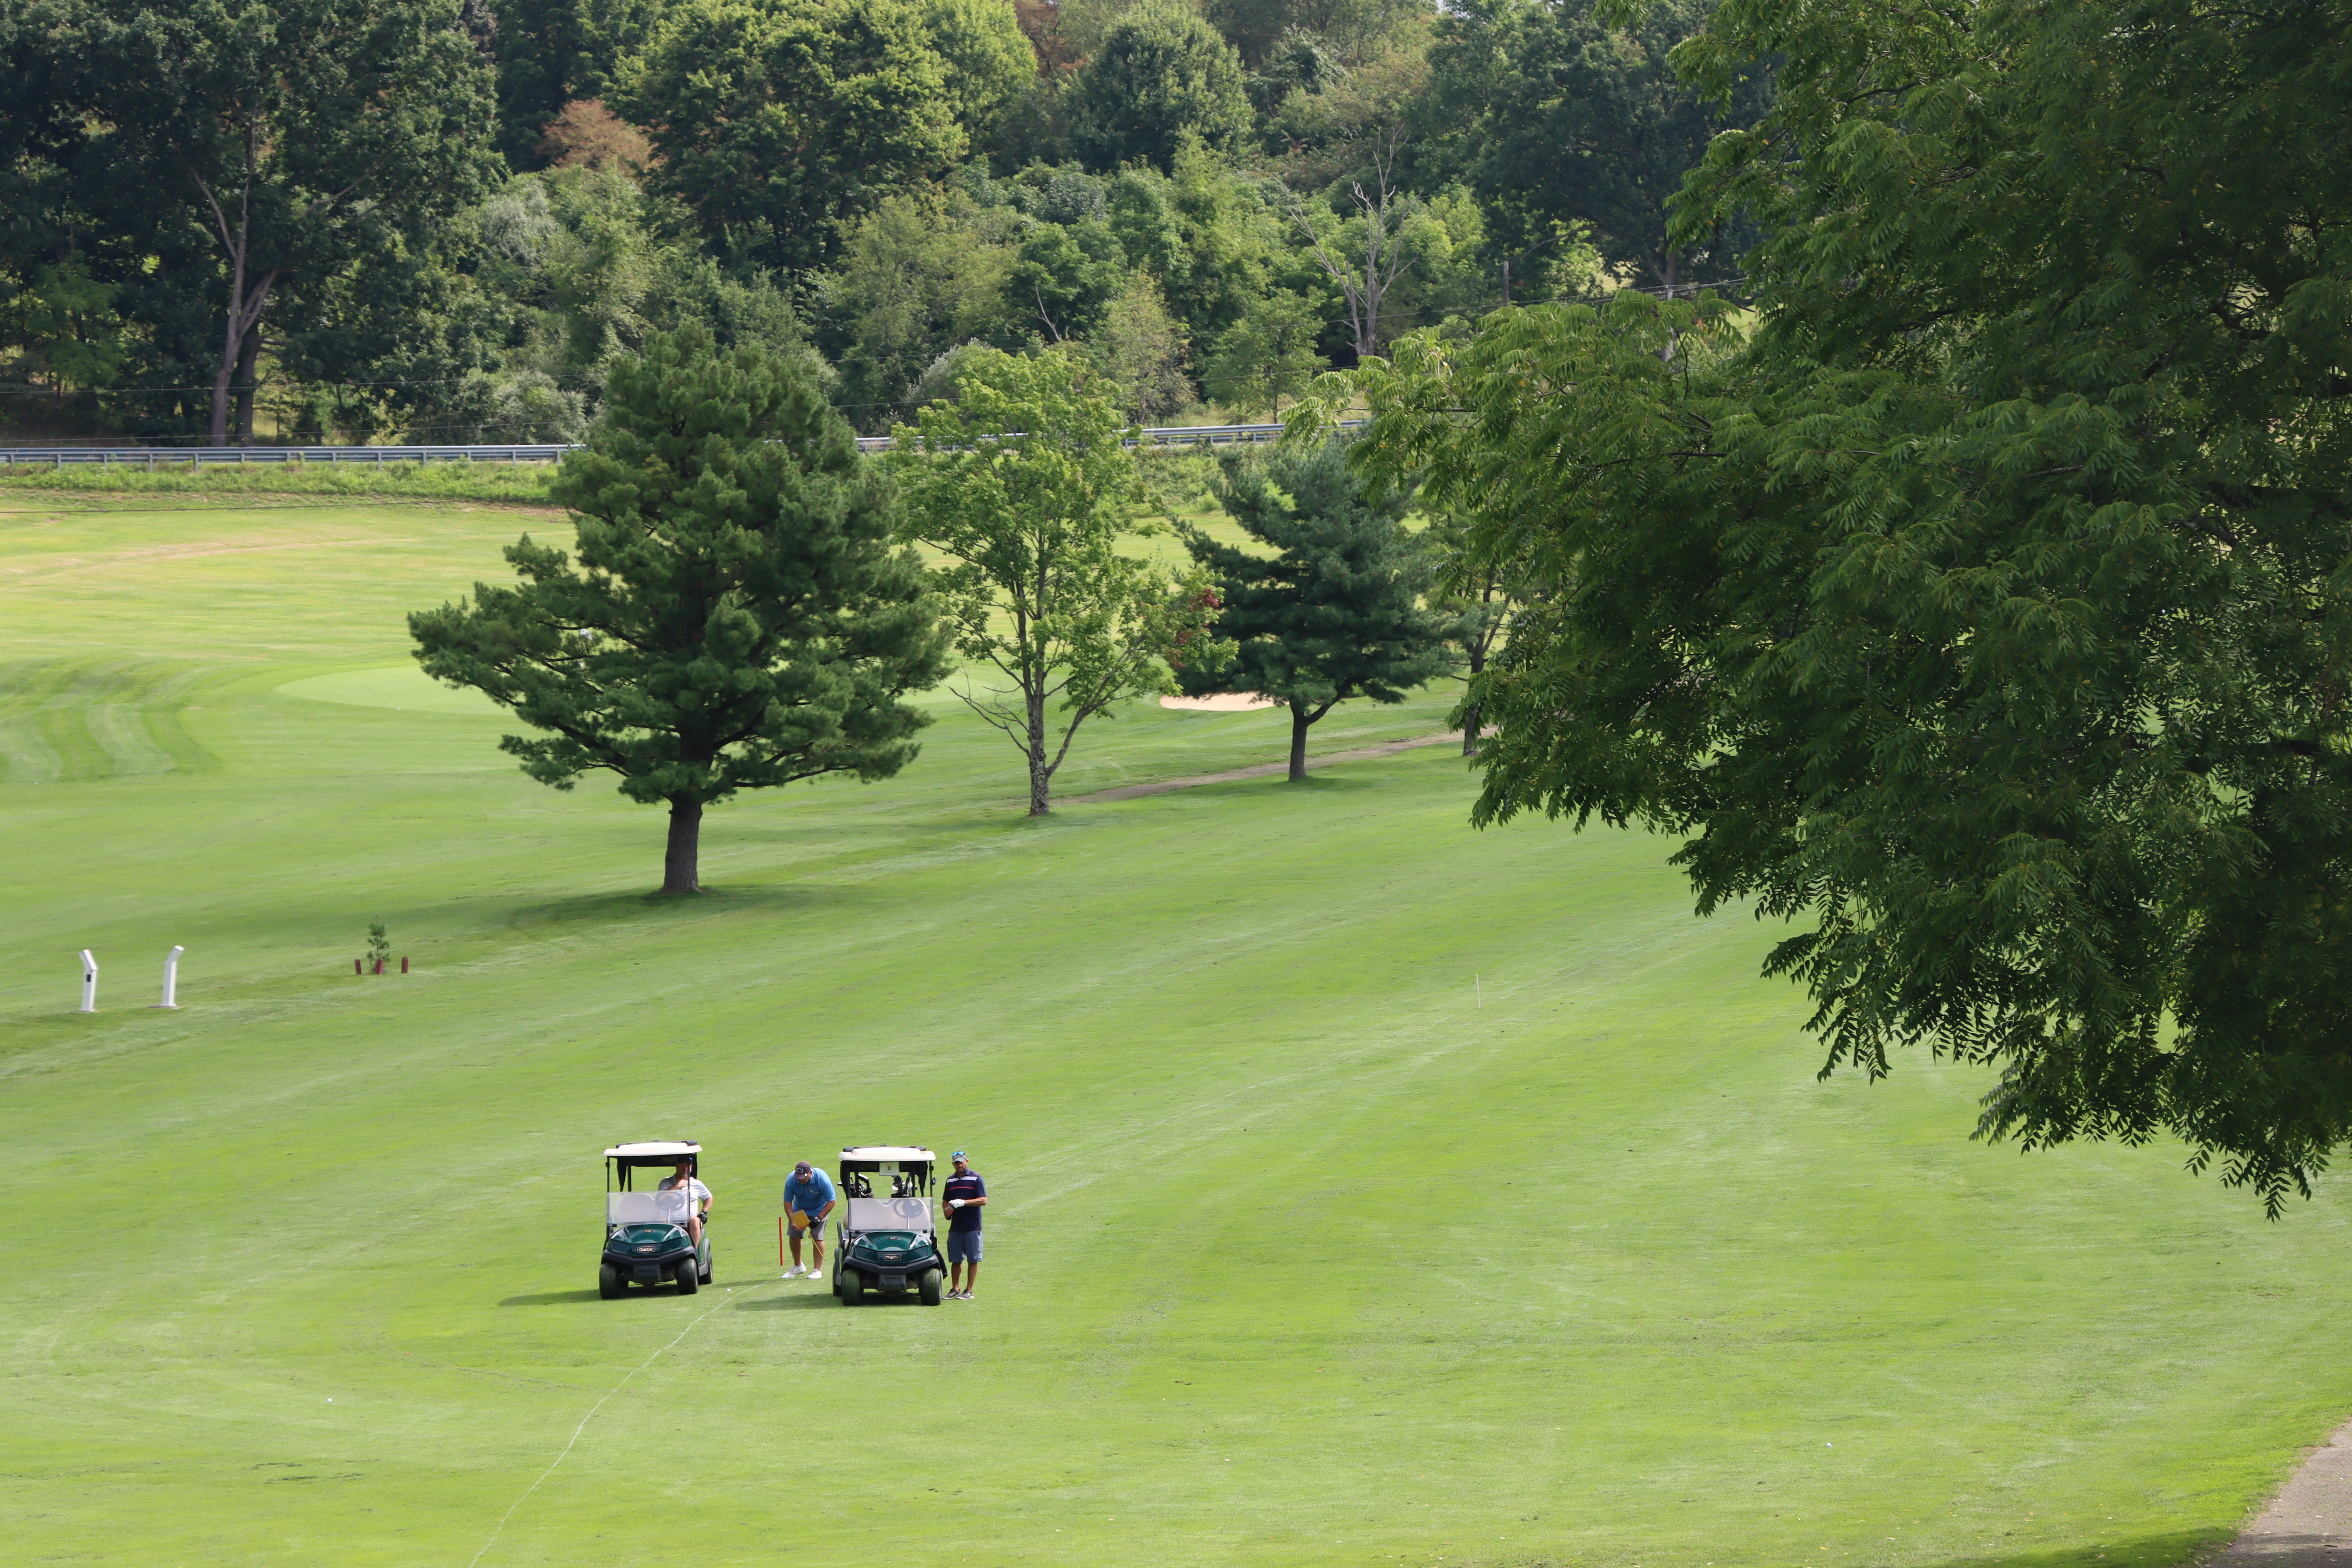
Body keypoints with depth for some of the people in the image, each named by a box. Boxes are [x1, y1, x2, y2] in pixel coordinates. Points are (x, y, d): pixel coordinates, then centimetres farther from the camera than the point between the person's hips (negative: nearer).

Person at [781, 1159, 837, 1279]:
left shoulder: (822, 1179, -31)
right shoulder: (791, 1180, -24)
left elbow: (831, 1202, -23)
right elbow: (787, 1202, -15)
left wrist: (819, 1218, -29)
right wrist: (792, 1221, -26)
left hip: (819, 1210, -3)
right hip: (799, 1210, 3)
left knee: (817, 1238, -13)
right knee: (794, 1236, 0)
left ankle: (818, 1270, -5)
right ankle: (798, 1267, 17)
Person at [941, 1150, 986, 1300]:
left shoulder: (975, 1178, -3)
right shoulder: (951, 1181, 13)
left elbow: (983, 1201, -10)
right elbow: (946, 1201, 23)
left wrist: (963, 1202, -19)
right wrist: (947, 1211, 1)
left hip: (972, 1227, -5)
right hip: (955, 1226, 5)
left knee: (973, 1260, 0)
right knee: (956, 1260, 5)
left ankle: (969, 1290, 4)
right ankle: (955, 1289, 10)